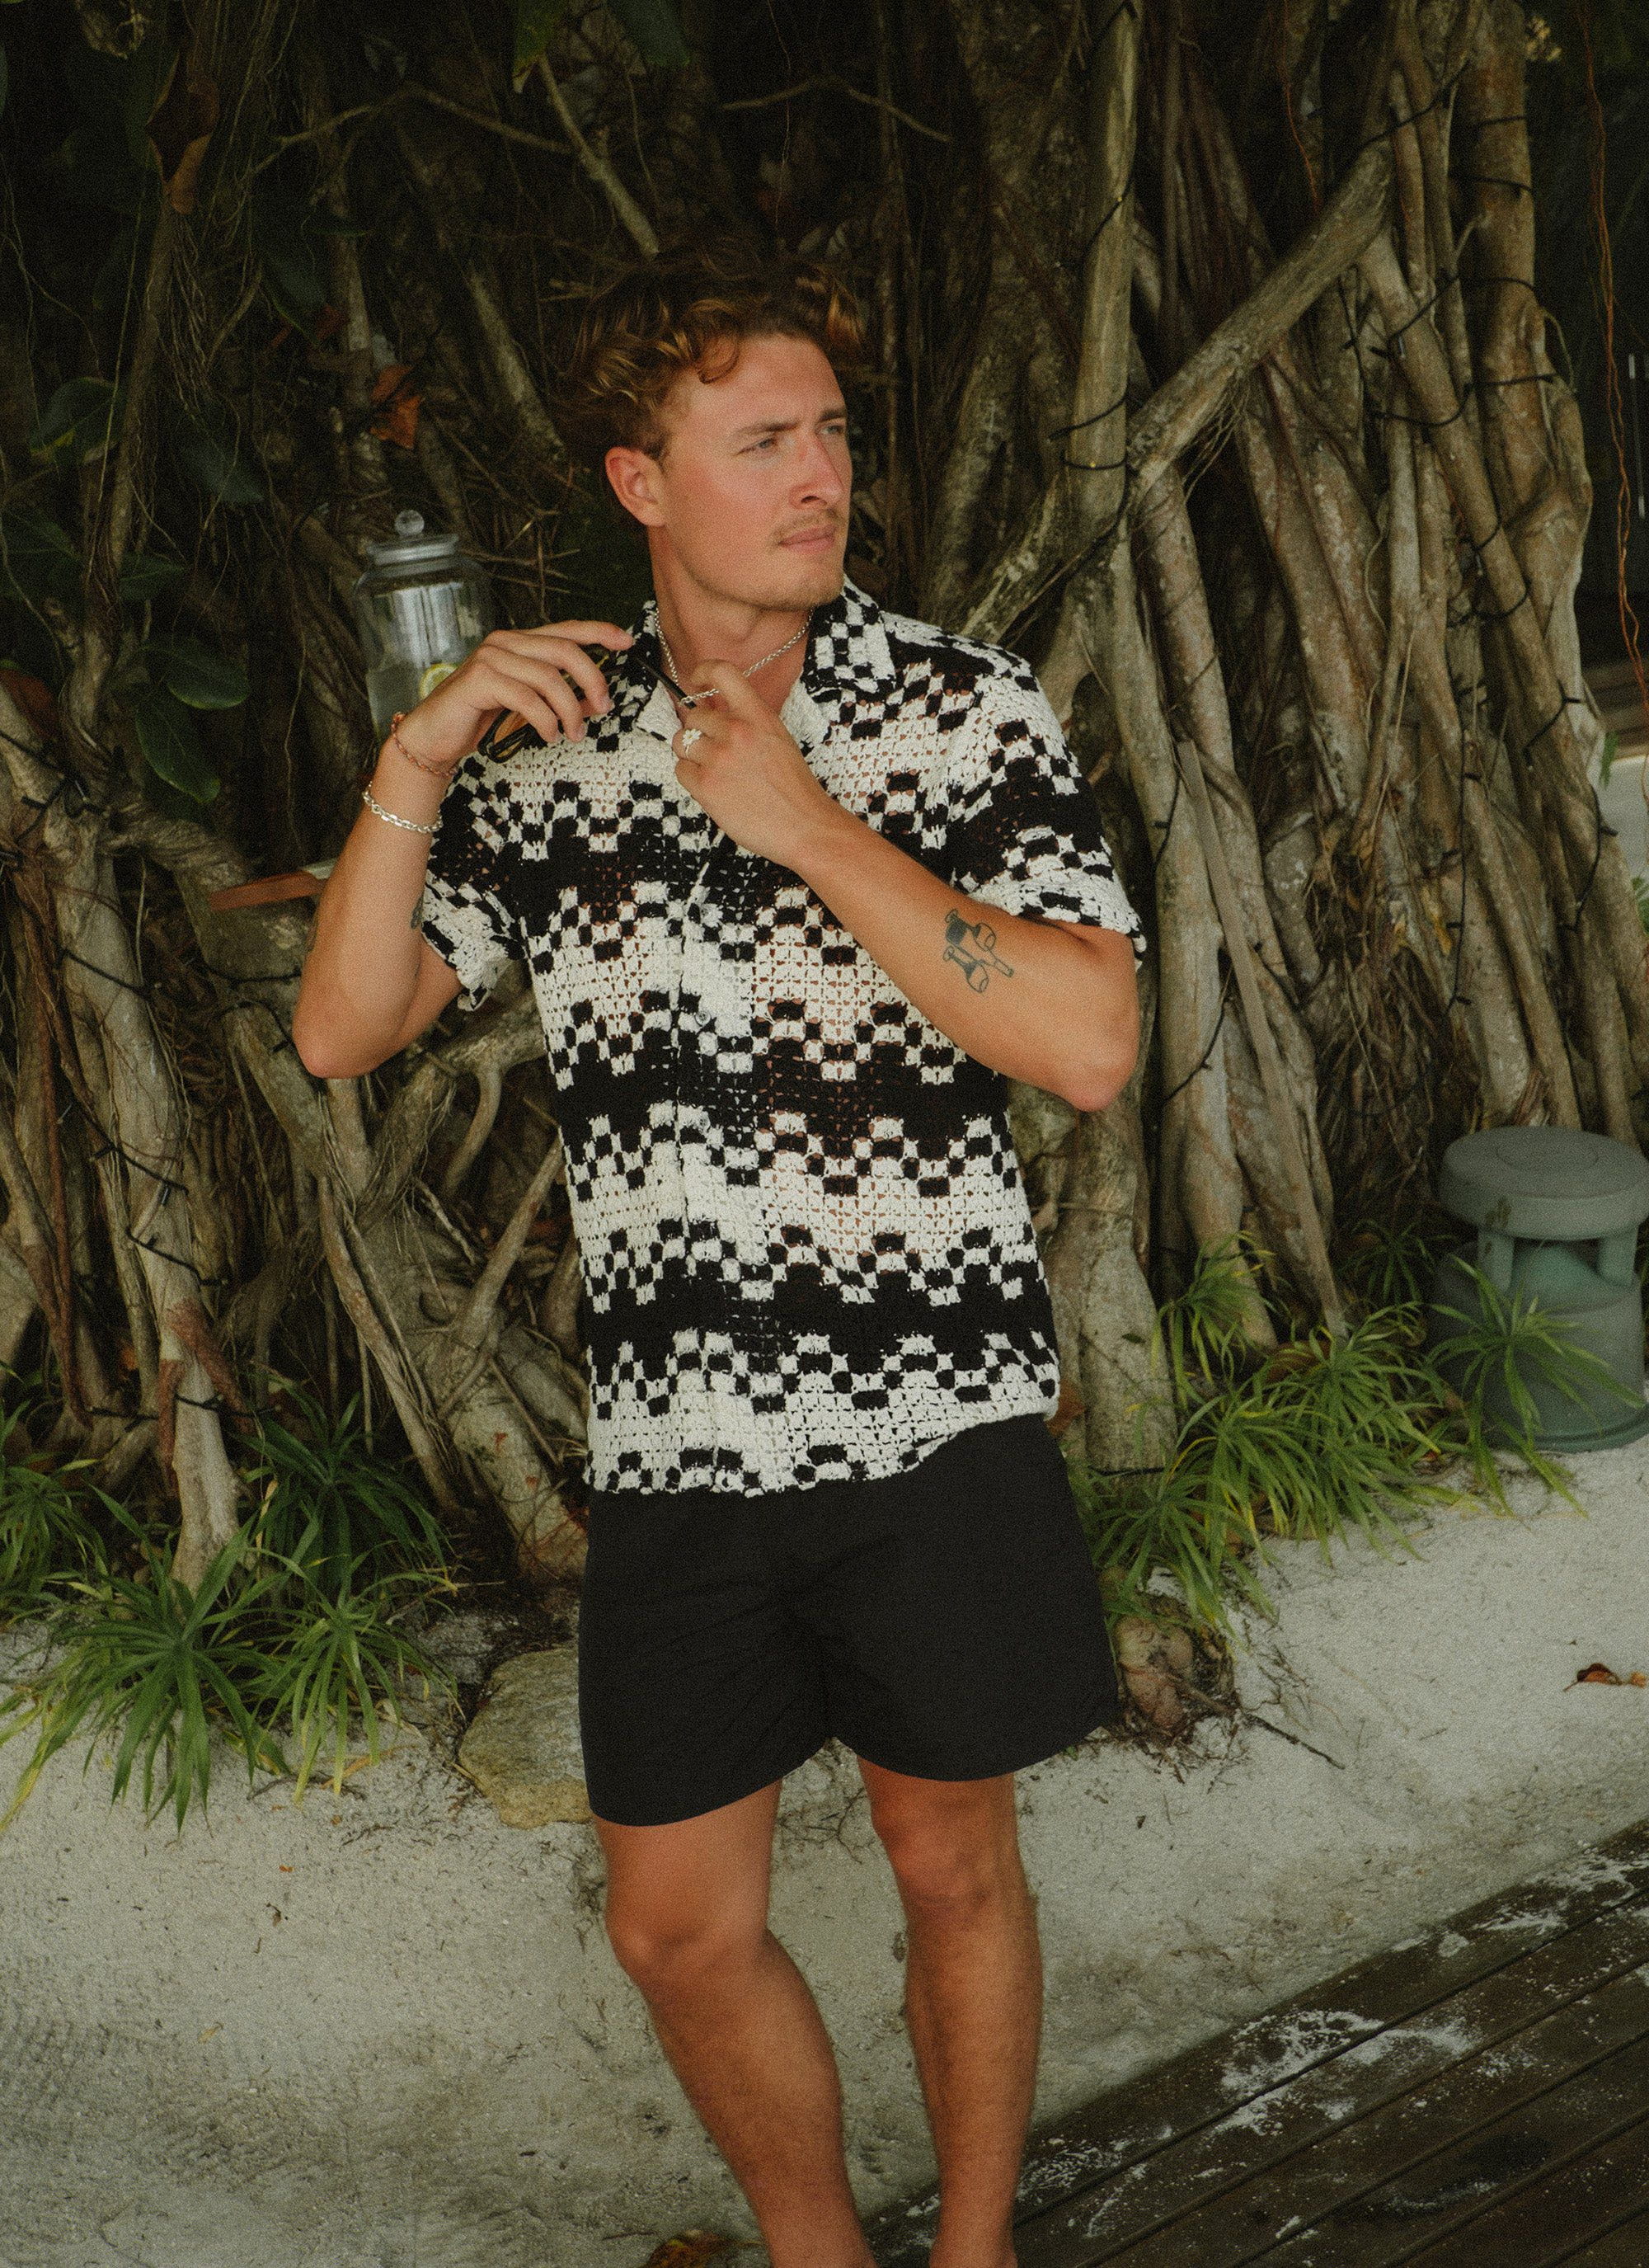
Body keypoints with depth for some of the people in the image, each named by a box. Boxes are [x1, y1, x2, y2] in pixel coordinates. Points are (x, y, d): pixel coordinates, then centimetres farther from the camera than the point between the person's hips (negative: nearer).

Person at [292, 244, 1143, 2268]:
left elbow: (1091, 1046, -15)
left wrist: (812, 829, -18)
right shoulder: (543, 738, 4)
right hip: (677, 1438, 2)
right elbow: (341, 1033, 0)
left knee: (953, 1870, 14)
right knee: (679, 1929, 10)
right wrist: (412, 759, -13)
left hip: (938, 1420, -2)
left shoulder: (966, 709, -4)